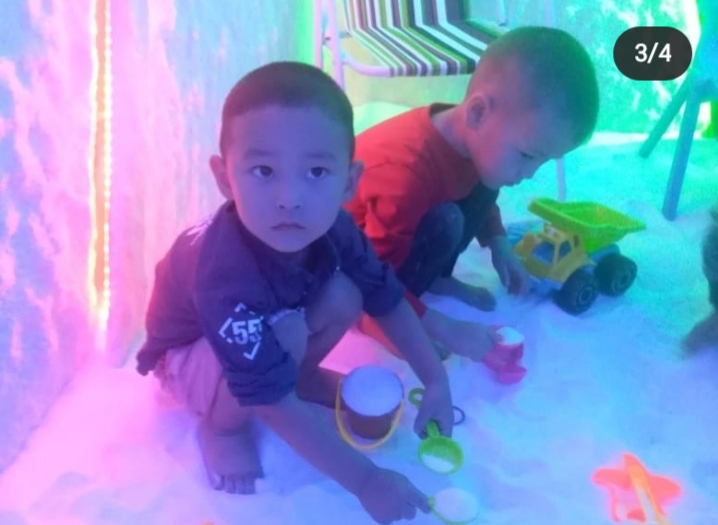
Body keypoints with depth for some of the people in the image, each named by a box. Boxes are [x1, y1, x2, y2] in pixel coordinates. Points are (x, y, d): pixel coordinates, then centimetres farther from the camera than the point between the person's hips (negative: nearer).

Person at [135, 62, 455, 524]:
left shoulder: (332, 227, -25)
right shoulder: (227, 277, -44)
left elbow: (388, 300, -9)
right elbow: (279, 408, -39)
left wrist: (436, 381, -9)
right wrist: (366, 480, -34)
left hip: (268, 323, 5)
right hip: (189, 354, -5)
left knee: (344, 296, -19)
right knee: (288, 333, -34)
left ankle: (301, 375, 9)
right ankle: (223, 425, -5)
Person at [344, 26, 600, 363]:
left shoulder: (471, 136, -13)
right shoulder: (407, 170, -40)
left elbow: (480, 201, 11)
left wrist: (499, 246, -2)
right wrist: (448, 330, -32)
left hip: (392, 230, 8)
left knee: (484, 185, -5)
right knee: (443, 223, -31)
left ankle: (435, 279, 7)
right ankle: (374, 318, -13)